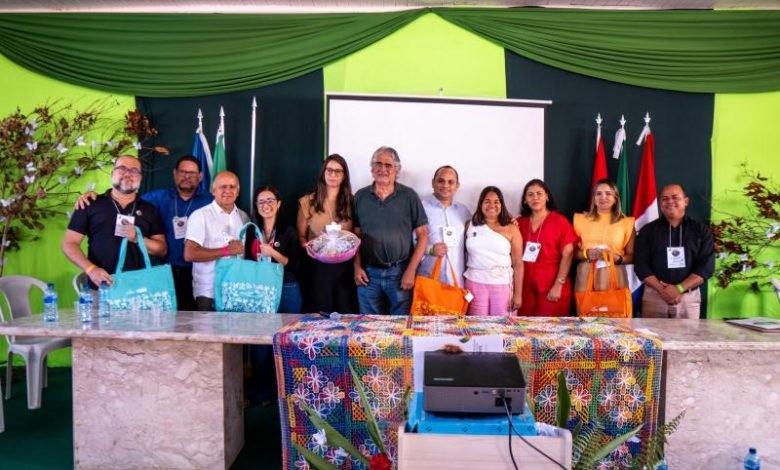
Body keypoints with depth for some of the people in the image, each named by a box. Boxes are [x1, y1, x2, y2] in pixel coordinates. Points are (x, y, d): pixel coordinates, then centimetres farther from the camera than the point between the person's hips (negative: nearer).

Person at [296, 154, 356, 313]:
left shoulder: (351, 202, 8)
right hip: (318, 267, -1)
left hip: (345, 267, 1)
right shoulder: (307, 202, 4)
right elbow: (300, 236, 8)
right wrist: (307, 245, -14)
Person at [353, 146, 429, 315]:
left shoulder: (409, 196, -1)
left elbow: (423, 234, -2)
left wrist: (411, 270, -7)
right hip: (368, 273, 2)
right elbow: (356, 235, 9)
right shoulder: (360, 197, 6)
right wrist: (357, 267, -1)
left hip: (400, 272, -2)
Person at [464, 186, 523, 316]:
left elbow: (518, 264, 0)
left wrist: (518, 294, -3)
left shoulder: (511, 229, 0)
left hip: (502, 284, -1)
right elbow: (465, 254, 9)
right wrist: (462, 285, 3)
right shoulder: (470, 226, 6)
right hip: (475, 283, 1)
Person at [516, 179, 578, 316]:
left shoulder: (560, 221, -1)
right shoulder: (520, 222, 9)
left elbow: (567, 255, -5)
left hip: (551, 287, -3)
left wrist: (558, 285, -11)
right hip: (526, 286, 3)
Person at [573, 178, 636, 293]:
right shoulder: (581, 220, 8)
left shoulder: (626, 222, 7)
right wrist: (586, 254, -10)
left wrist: (617, 258, -9)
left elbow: (632, 256, 9)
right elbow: (572, 251, 8)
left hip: (614, 277, 0)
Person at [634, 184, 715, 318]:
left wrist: (679, 288, -14)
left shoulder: (701, 230, 6)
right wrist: (662, 289, -15)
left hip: (689, 297, 0)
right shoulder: (648, 230, 5)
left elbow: (706, 265, -2)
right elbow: (641, 265, -2)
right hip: (654, 296, 0)